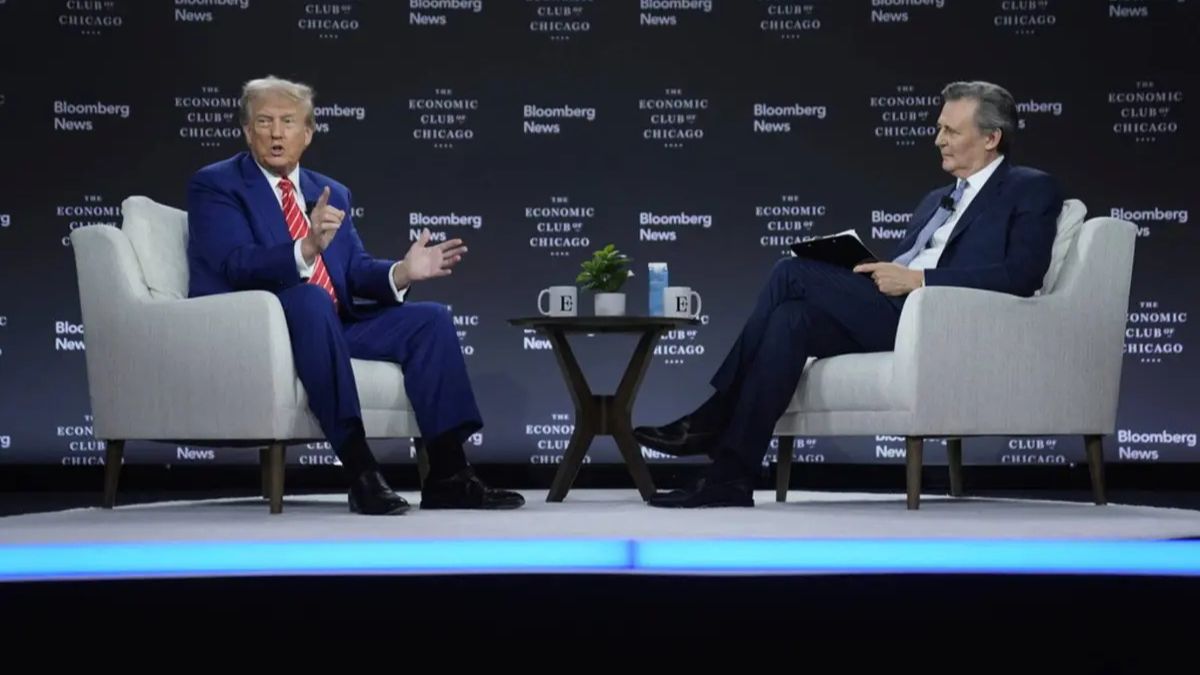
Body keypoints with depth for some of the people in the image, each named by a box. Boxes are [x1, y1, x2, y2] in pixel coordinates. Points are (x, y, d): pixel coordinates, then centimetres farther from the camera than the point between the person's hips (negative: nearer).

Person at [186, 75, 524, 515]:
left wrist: (401, 272, -12)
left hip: (334, 326, 7)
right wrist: (306, 248, -35)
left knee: (431, 319, -11)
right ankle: (360, 472, -40)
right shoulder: (213, 185, 0)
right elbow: (237, 264, -17)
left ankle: (448, 475, -16)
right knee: (311, 299, -37)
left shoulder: (332, 193, 19)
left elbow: (356, 273, 10)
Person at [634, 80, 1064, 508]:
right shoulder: (936, 200, 31)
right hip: (888, 314, 7)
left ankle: (713, 421, -11)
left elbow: (1021, 274, -11)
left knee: (793, 272, -17)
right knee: (792, 318, -23)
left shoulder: (1032, 190, 6)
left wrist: (918, 279, -15)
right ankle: (730, 478, -25)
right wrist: (869, 275, 0)